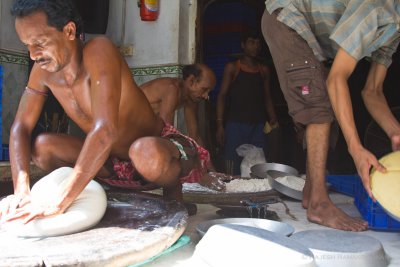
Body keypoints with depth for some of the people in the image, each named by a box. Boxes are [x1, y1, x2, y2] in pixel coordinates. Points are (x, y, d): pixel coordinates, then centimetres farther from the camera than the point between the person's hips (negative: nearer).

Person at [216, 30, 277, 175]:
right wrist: (220, 124, -7)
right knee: (233, 168, -6)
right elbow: (222, 96, 2)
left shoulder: (264, 70, 15)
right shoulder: (232, 68, 5)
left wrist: (273, 119, 2)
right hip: (235, 124, -3)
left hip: (258, 125, 3)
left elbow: (267, 97, 17)